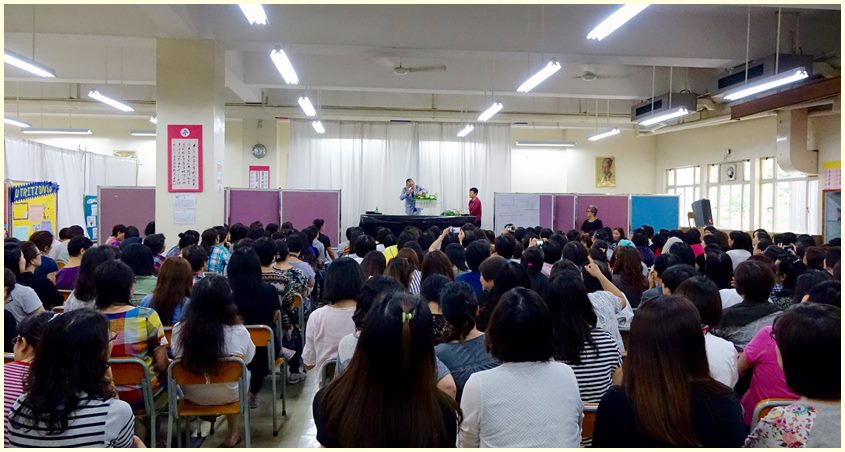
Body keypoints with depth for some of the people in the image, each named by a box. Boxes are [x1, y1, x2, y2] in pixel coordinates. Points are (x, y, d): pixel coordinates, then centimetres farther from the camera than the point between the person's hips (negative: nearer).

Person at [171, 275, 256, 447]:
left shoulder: (179, 330, -20)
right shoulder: (238, 332, -26)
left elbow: (178, 359, 0)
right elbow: (249, 358, -6)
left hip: (191, 395, 2)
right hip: (227, 395, -2)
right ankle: (233, 431, 41)